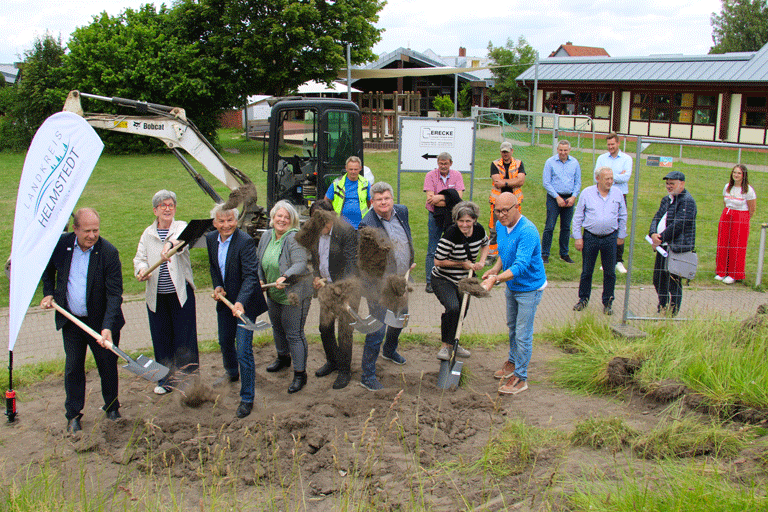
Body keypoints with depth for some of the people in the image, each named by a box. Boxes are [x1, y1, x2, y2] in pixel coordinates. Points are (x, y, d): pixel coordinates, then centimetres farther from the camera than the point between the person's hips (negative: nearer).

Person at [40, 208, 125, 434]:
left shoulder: (109, 253, -19)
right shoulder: (60, 244, -8)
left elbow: (114, 294, -20)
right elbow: (48, 269, 16)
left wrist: (108, 326, -30)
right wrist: (48, 293, 3)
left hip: (101, 322, -2)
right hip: (71, 322, 2)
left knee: (108, 366, 10)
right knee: (73, 368, 9)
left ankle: (112, 408, 31)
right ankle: (73, 415, 24)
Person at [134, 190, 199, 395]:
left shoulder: (181, 227, 0)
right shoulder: (148, 234, 11)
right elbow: (140, 258, 7)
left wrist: (170, 244, -47)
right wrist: (141, 270, -17)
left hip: (180, 293, -3)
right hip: (156, 296, 3)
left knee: (184, 334, 1)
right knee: (161, 337, 9)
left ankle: (188, 376, 16)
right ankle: (165, 378, 23)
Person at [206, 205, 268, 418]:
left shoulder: (245, 242, -24)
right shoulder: (211, 239, -1)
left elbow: (250, 276, -29)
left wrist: (240, 301, -41)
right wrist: (217, 286, -2)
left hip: (244, 302, -7)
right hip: (224, 300, 7)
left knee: (244, 351, -7)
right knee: (225, 342, 26)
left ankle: (247, 398, 7)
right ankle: (232, 374, 55)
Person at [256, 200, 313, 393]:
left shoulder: (295, 238, -20)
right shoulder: (267, 236, 4)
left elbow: (301, 264, -30)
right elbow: (259, 260, 15)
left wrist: (285, 277, -45)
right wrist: (260, 279, 2)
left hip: (294, 295, -8)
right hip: (273, 293, 8)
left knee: (294, 334, -3)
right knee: (277, 327, 26)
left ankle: (300, 374, 9)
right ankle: (283, 358, 50)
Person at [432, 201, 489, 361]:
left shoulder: (479, 230, -9)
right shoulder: (451, 234, -26)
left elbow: (485, 244, 16)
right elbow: (438, 261, -21)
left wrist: (481, 261, -2)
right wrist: (462, 264, -19)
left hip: (465, 280, 6)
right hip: (443, 280, -6)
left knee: (462, 312, 15)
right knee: (452, 308, -27)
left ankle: (453, 343, 39)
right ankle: (445, 346, -8)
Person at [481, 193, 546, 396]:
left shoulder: (527, 232, -31)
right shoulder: (501, 226, -4)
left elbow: (520, 266, -40)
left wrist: (496, 279, -51)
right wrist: (495, 268, -3)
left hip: (529, 289, -8)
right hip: (511, 286, 8)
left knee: (523, 334, -1)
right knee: (512, 326, 24)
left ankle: (520, 377, 12)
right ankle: (513, 361, 45)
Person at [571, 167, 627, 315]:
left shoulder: (617, 194, 2)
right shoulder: (586, 193, -3)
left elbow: (623, 216, 13)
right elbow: (578, 217, 2)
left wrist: (621, 236, 12)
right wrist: (577, 237, -2)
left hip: (610, 238, 1)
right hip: (590, 237, -1)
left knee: (610, 273, 6)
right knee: (586, 271, 8)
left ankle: (608, 302, 19)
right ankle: (583, 299, 24)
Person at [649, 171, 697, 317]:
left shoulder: (687, 201, -12)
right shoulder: (666, 199, 16)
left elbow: (678, 225, -19)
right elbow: (657, 218, 11)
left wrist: (660, 239, -15)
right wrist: (653, 234, -9)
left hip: (677, 248, -9)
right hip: (663, 247, 9)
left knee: (674, 284, -2)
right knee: (658, 280, 16)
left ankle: (672, 315, 7)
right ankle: (662, 310, 31)